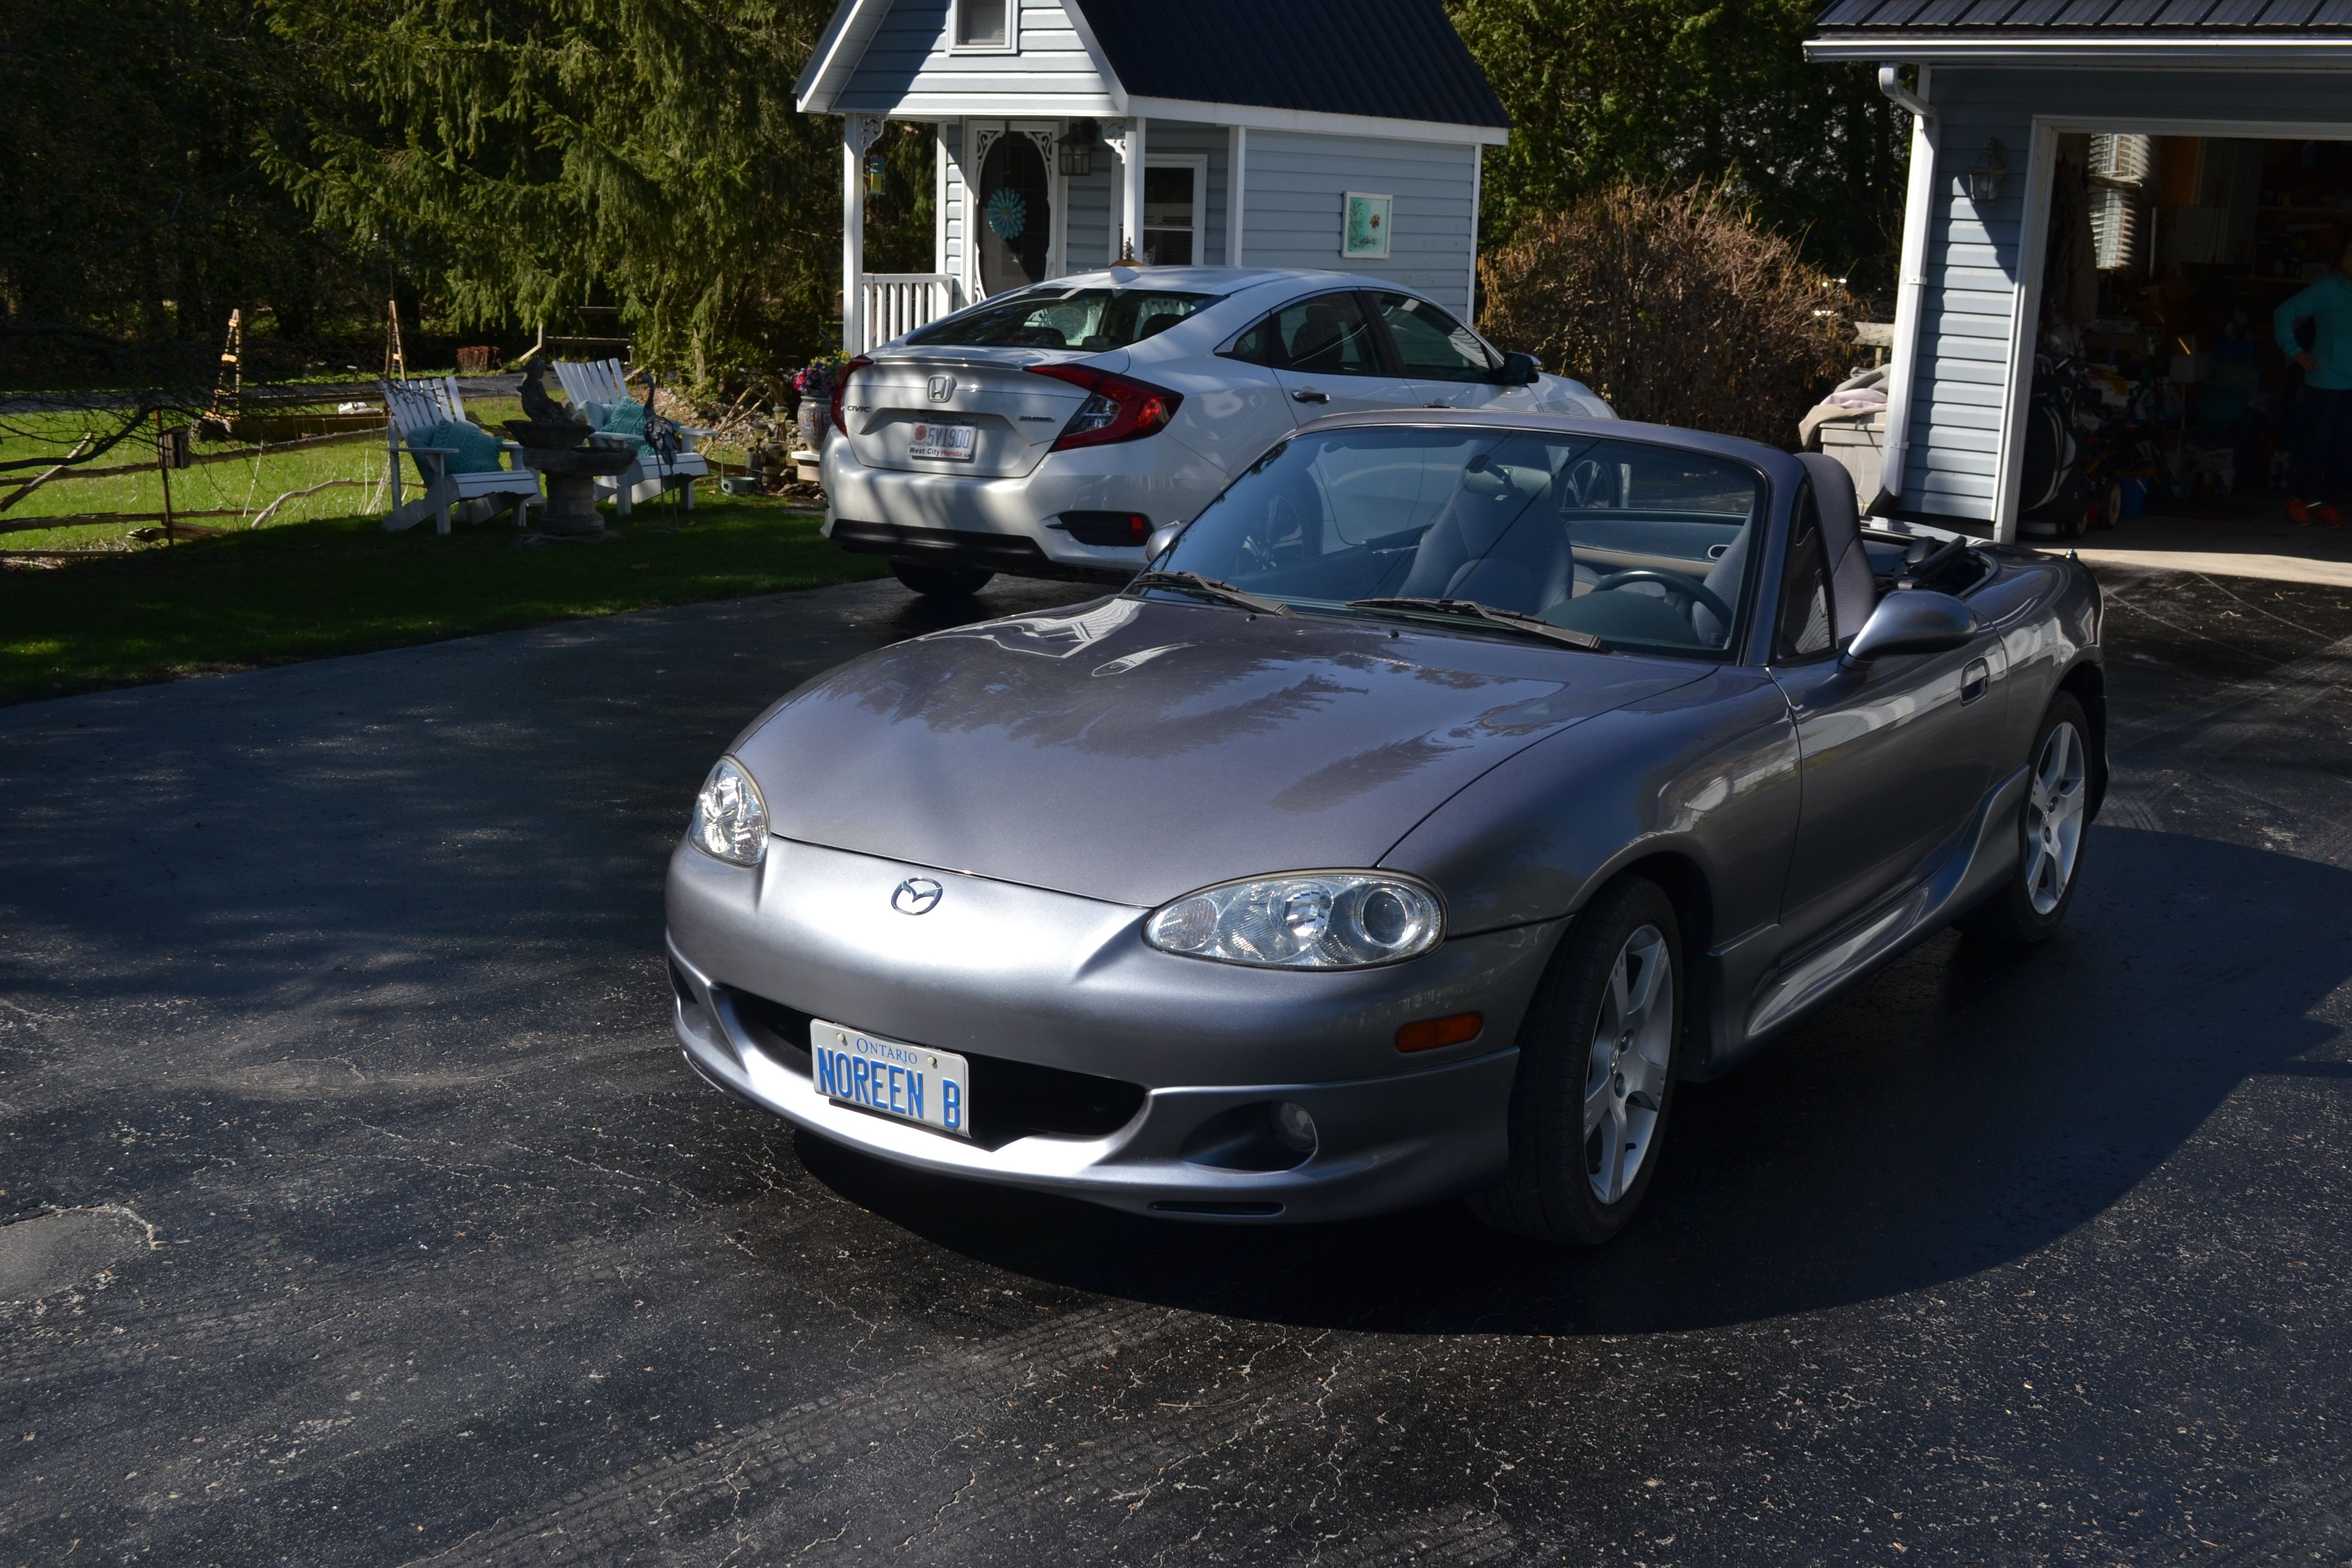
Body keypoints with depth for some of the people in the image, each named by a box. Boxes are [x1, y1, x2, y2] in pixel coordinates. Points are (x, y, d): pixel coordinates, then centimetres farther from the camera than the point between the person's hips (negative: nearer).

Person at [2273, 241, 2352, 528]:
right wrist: (2295, 352, -9)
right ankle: (2299, 498, 12)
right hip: (2326, 382, -4)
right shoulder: (2327, 289, -4)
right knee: (2316, 443, 0)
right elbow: (2284, 314, -5)